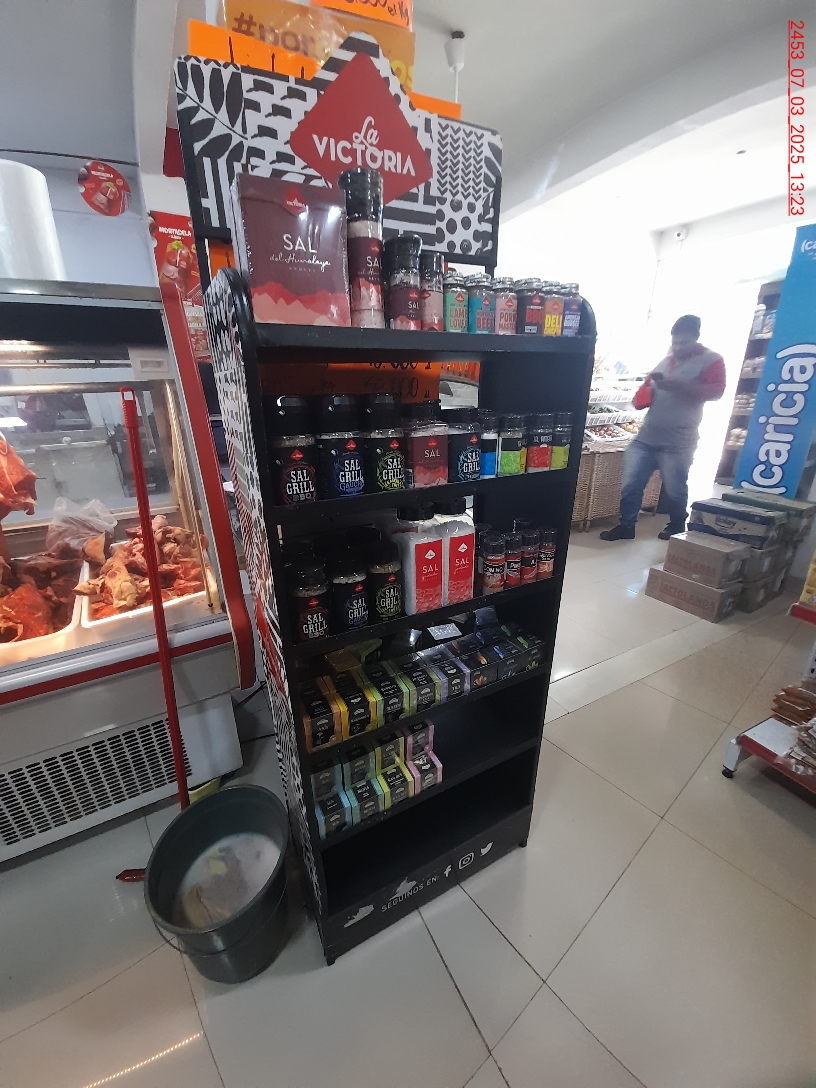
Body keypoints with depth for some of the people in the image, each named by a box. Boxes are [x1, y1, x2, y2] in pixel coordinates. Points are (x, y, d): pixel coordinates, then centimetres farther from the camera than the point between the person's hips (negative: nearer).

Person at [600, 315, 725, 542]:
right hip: (646, 436, 5)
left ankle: (677, 527, 28)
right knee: (630, 484, 1)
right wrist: (642, 395, 6)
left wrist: (679, 385, -23)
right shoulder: (666, 361, 20)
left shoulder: (711, 360, 2)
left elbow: (716, 391, -12)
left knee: (674, 490, 6)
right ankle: (626, 526, 13)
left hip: (677, 442, -5)